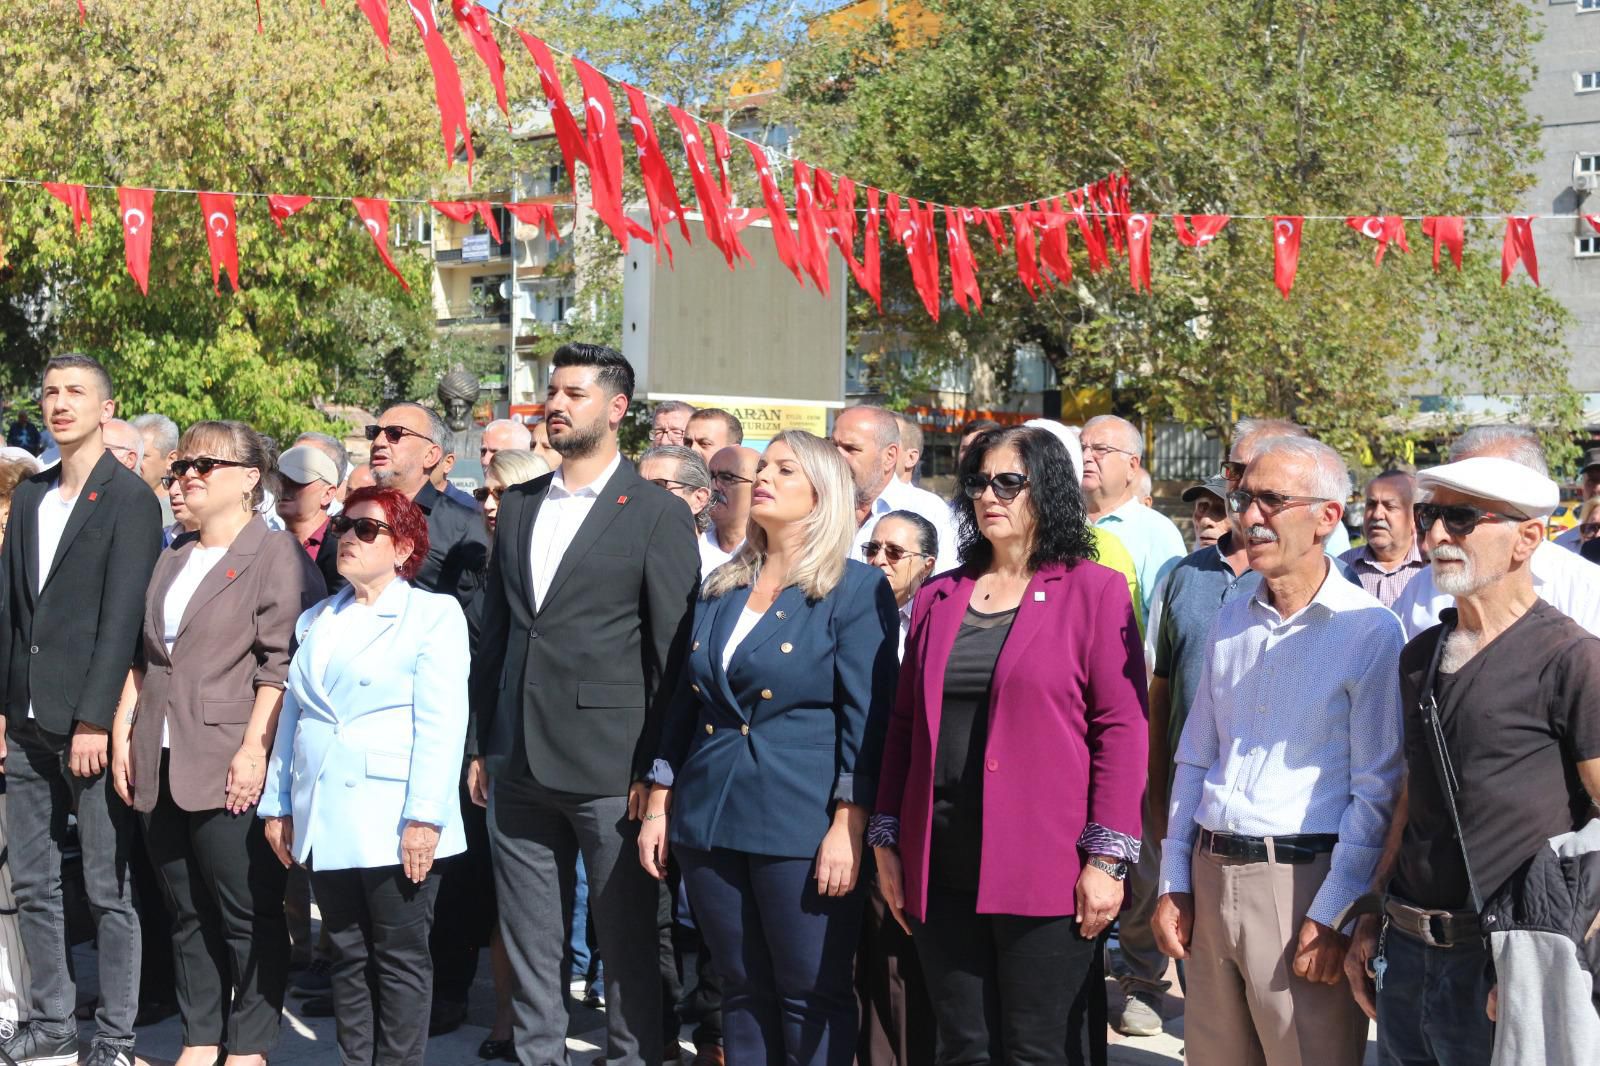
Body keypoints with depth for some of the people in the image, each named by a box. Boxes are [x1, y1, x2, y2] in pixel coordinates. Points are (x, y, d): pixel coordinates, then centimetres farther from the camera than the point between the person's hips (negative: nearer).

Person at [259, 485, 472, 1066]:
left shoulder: (433, 614, -2)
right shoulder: (315, 621, 18)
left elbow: (441, 724, -10)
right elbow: (292, 714, 18)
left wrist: (424, 817, -17)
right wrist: (278, 804, 12)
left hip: (394, 822, -5)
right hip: (327, 821, 6)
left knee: (400, 960, 1)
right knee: (349, 959, 10)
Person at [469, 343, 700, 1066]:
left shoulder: (657, 515, -5)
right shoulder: (518, 506, 12)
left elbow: (672, 653, -6)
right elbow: (494, 631, 16)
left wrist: (656, 770, -9)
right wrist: (482, 746, 12)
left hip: (609, 769, -5)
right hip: (519, 764, 6)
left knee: (627, 940, 4)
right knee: (528, 940, 13)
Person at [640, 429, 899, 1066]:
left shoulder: (856, 590, -3)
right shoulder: (719, 590, 13)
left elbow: (867, 717, -8)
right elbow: (683, 705, 17)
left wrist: (849, 825, -15)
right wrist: (659, 805, 12)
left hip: (802, 828, -5)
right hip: (709, 820, 5)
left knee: (813, 998, 1)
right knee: (742, 992, 12)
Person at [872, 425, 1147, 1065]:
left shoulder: (1095, 591, -2)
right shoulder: (938, 598, 13)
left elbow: (1121, 728, -7)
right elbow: (905, 723, 15)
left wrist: (1108, 859, -12)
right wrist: (888, 841, 11)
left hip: (1045, 868, -4)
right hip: (943, 869, 5)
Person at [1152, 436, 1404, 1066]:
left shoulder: (1370, 631, -8)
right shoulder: (1231, 623, 11)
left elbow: (1375, 792, -10)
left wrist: (1333, 915, -14)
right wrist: (1173, 884, 10)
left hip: (1304, 877, -6)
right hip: (1210, 877, 6)